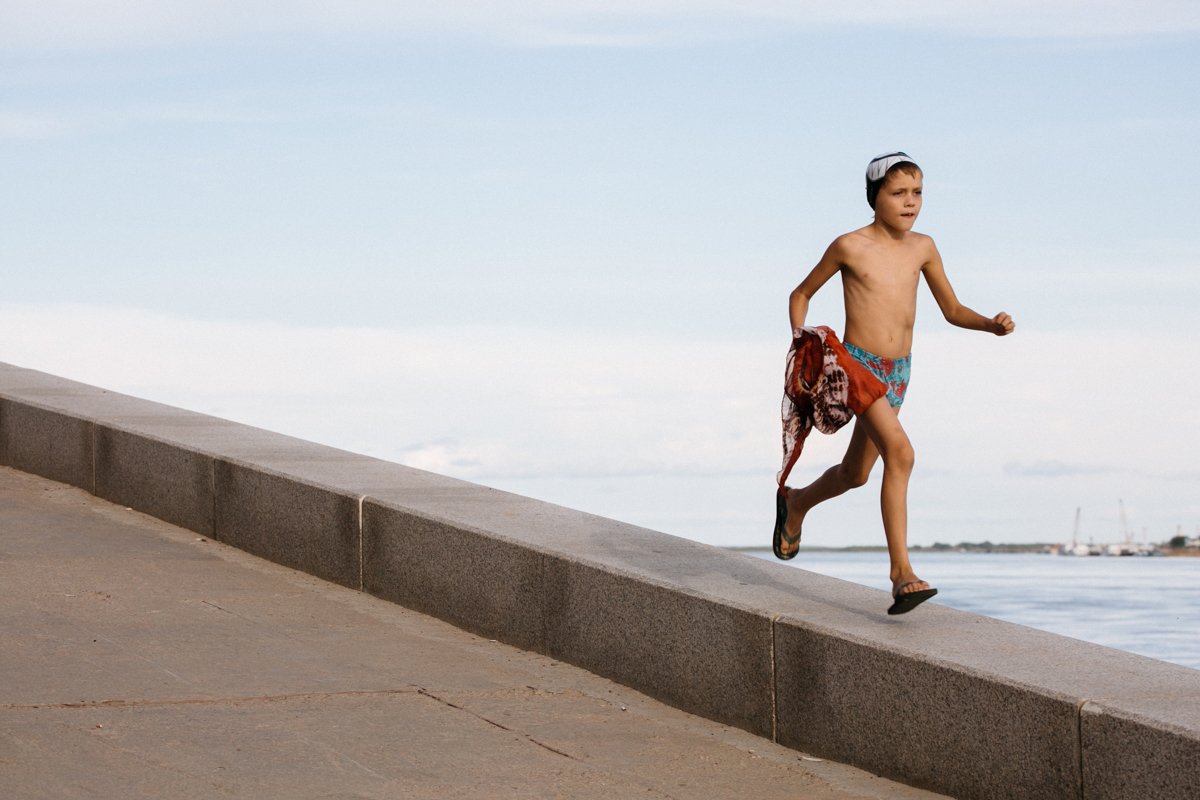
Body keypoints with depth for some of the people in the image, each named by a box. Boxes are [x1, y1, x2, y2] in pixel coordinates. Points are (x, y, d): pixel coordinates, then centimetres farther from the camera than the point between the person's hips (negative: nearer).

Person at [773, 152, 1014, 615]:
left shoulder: (922, 248, 5)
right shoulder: (850, 246, -8)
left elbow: (952, 310, 12)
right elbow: (801, 294, 6)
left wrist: (992, 325, -7)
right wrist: (801, 348, -4)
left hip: (898, 373, 6)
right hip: (856, 366, -6)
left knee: (855, 473, 19)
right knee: (899, 451, -28)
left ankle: (795, 502, 51)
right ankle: (901, 571, -30)